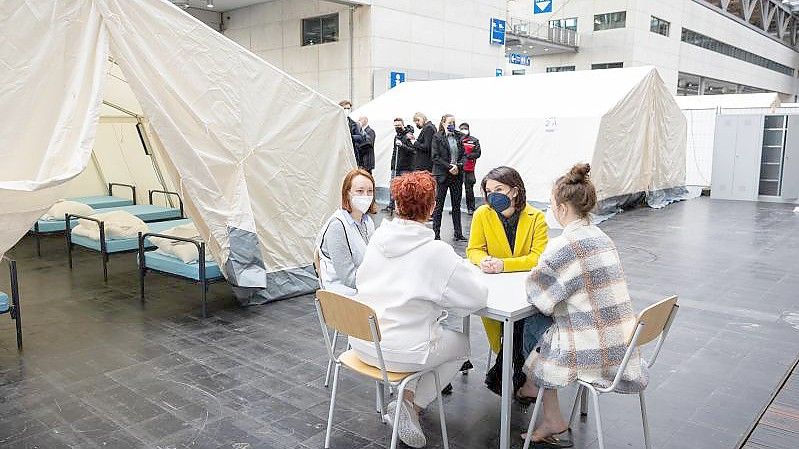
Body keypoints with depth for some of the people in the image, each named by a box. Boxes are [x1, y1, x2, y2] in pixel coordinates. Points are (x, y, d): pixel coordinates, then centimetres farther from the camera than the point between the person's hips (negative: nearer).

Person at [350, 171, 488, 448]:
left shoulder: (377, 238, 0)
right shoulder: (436, 252, -17)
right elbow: (477, 297, -13)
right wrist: (465, 268, 8)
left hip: (361, 343, 6)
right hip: (398, 352, -6)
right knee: (461, 344, 22)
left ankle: (407, 396, 22)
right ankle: (412, 404, 9)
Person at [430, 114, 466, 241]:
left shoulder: (458, 137, 10)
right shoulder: (437, 137, -2)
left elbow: (464, 154, 12)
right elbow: (435, 157, -8)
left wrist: (458, 166, -7)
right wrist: (449, 167, -15)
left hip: (457, 175, 4)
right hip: (442, 175, -4)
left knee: (457, 205, 8)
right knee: (438, 205, 1)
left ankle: (458, 234, 14)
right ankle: (436, 234, 7)